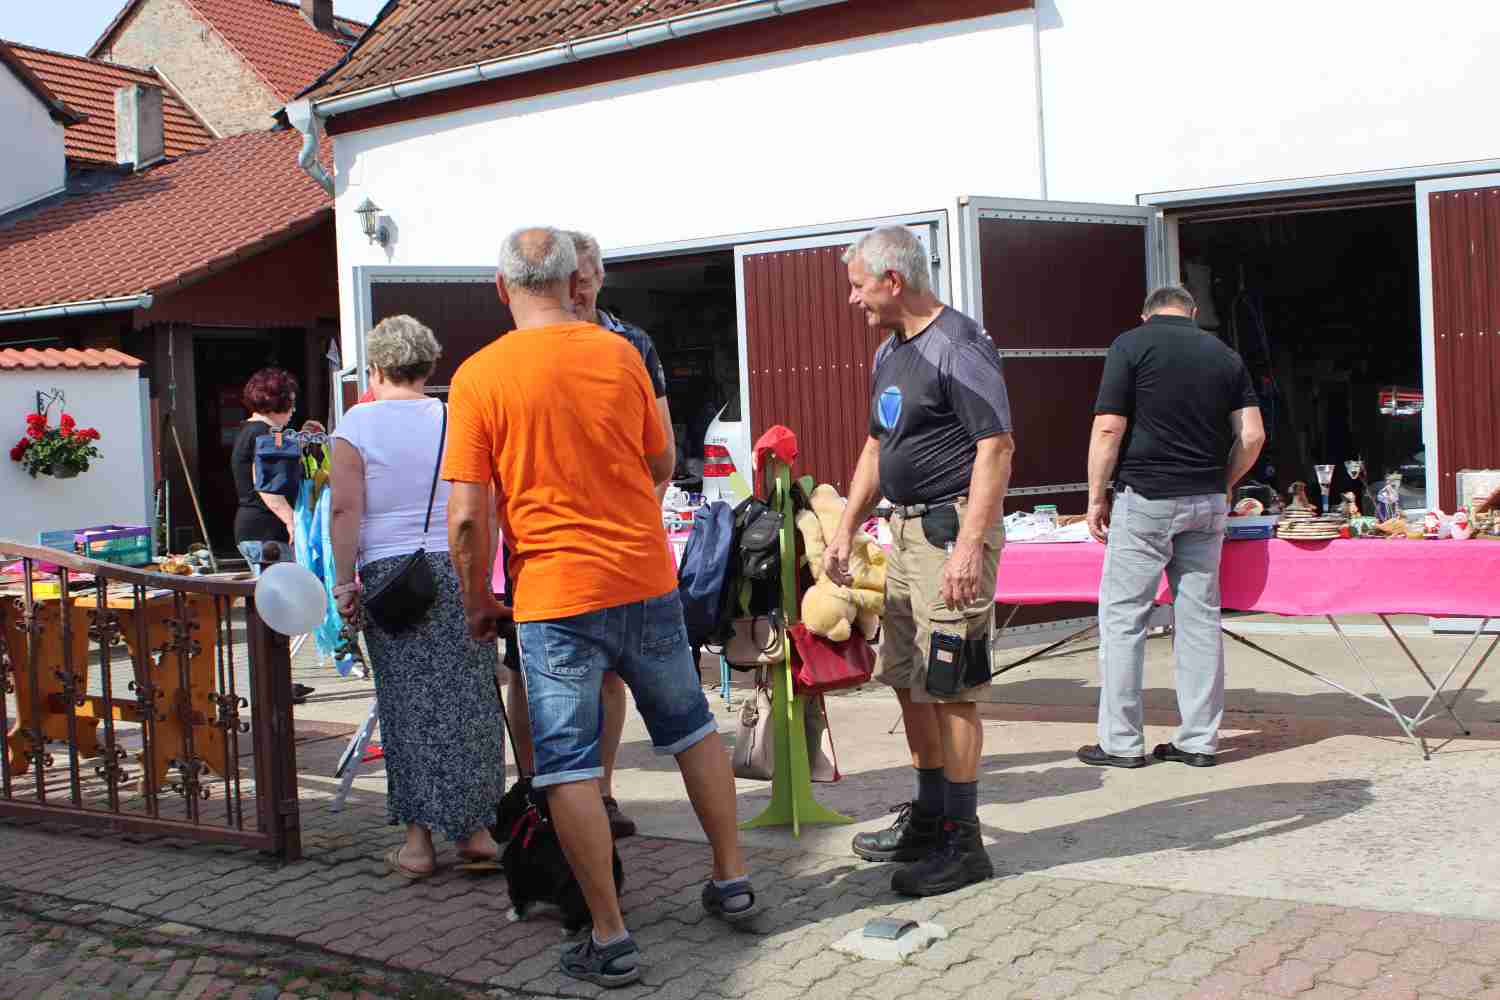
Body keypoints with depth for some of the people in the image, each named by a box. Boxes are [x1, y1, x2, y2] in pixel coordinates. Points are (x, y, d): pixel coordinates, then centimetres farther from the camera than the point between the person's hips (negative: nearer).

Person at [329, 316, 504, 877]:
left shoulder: (357, 424, -1)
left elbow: (345, 509, -7)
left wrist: (345, 582, -3)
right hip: (458, 570, 2)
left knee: (407, 706, 4)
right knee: (467, 699, 7)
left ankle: (419, 840, 8)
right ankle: (475, 828, 12)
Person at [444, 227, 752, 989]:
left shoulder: (479, 376, -9)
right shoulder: (619, 354, 0)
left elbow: (467, 514, -11)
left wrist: (478, 601, 3)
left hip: (553, 596, -3)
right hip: (647, 581, 4)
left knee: (569, 766, 6)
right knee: (690, 729, 20)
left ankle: (609, 939, 10)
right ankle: (731, 879, 32)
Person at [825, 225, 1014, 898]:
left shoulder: (958, 346, -13)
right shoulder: (890, 352, 16)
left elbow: (996, 447, -19)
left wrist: (969, 546, -26)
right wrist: (846, 529, 18)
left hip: (952, 527, -9)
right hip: (906, 529, 10)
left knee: (948, 688, -6)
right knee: (908, 681, 14)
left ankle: (961, 843, 5)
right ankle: (928, 817, 27)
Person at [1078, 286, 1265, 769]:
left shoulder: (1131, 345, -2)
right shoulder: (1224, 354, 11)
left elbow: (1109, 427, -9)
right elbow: (1252, 435, 7)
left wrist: (1097, 496, -2)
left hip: (1146, 498, -5)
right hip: (1207, 502, 5)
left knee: (1122, 618, 1)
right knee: (1200, 617, 9)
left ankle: (1121, 742, 3)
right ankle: (1199, 739, 13)